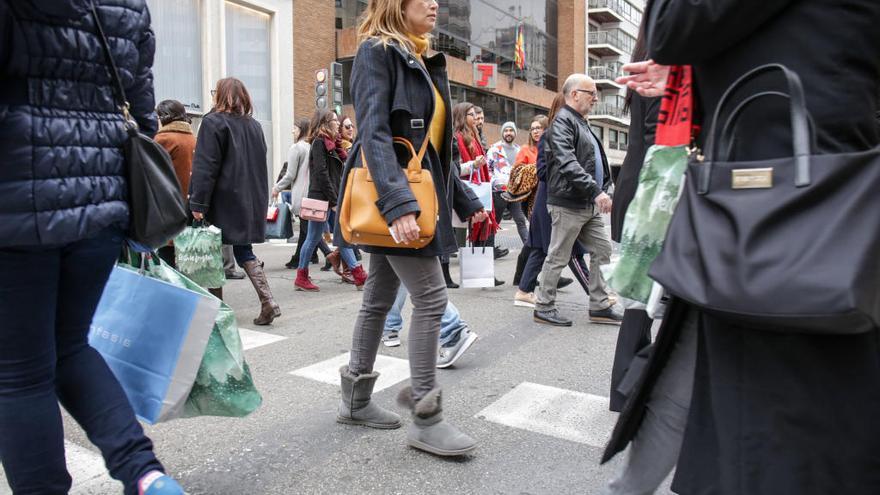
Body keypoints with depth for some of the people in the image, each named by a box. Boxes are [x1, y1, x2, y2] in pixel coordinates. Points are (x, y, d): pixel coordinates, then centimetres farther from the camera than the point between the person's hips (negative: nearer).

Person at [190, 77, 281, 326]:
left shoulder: (213, 122, -7)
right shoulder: (254, 125, 12)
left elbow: (205, 167, -14)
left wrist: (198, 203, -14)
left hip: (224, 201, -6)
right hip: (251, 202, 6)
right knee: (244, 251, 9)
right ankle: (267, 302, -3)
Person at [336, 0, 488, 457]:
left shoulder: (422, 61, 20)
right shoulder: (377, 51, -6)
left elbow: (435, 144, 21)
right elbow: (373, 133, -19)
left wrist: (465, 200, 18)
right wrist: (398, 202, -31)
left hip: (417, 193, 9)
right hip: (394, 197, -9)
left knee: (380, 298, 13)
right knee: (430, 298, -9)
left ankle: (356, 400, 25)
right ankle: (426, 419, 2)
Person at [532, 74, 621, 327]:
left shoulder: (581, 122, 20)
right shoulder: (562, 121, -11)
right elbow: (568, 164, -24)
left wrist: (603, 190, 14)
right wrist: (596, 191, -29)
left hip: (589, 204, 10)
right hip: (568, 204, -10)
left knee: (602, 251, 10)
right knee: (558, 257, 0)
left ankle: (600, 306, 18)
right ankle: (544, 307, 12)